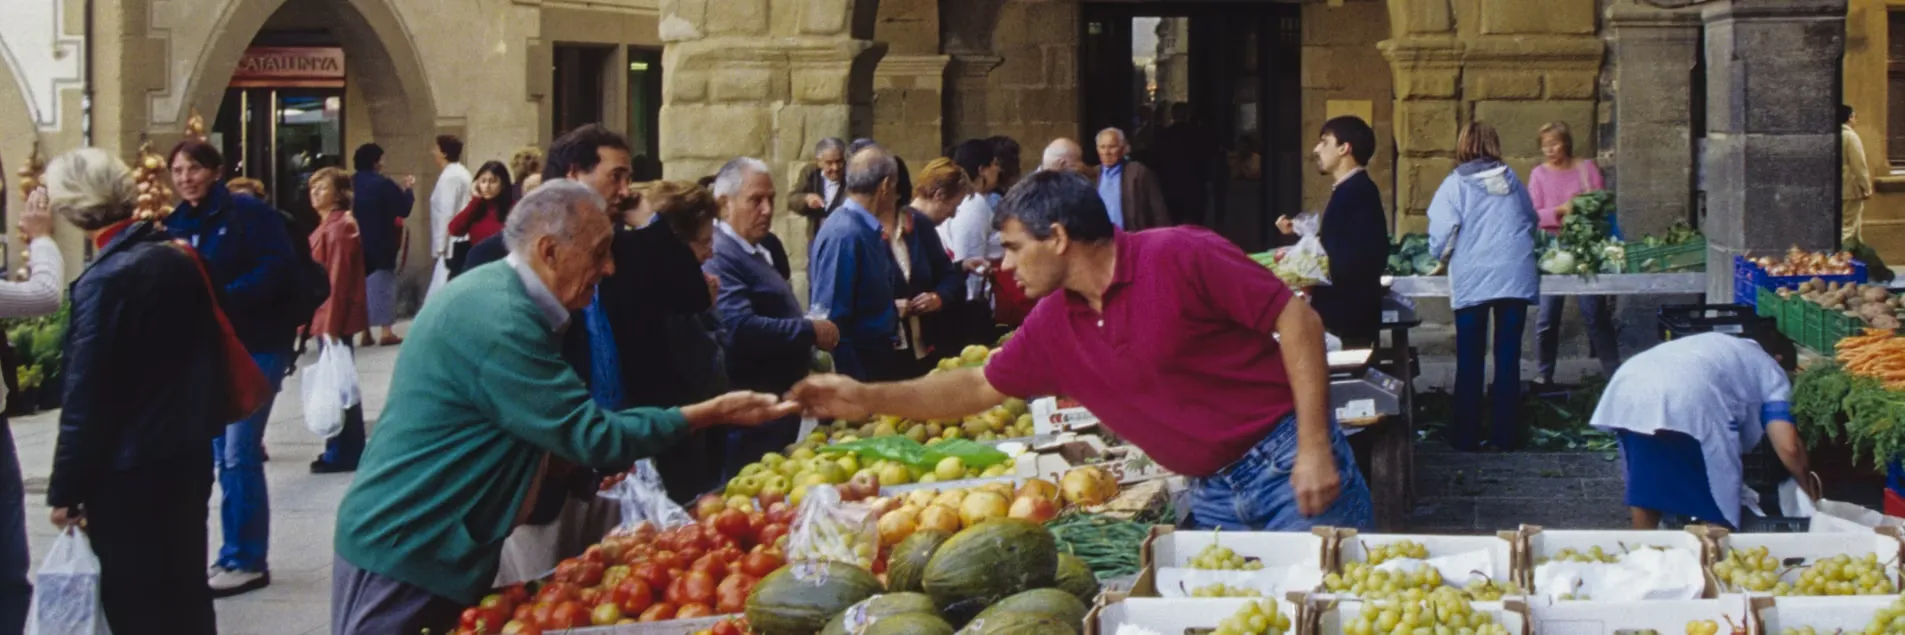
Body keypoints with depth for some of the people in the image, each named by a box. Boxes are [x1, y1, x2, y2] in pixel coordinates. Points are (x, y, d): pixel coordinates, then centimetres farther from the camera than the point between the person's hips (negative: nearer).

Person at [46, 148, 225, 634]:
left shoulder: (106, 279, -18)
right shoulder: (180, 259, 3)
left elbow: (86, 397, -17)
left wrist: (66, 488, -10)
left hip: (128, 473, -7)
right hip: (188, 456, 7)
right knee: (186, 594, 16)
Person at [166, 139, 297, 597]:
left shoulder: (248, 214, -10)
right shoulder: (177, 224, 10)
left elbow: (276, 269, -19)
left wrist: (221, 298, -26)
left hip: (256, 344, -7)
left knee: (240, 454, -8)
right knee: (222, 454, 11)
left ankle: (248, 561, 1)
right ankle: (235, 554, 19)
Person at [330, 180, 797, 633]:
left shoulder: (492, 291, 9)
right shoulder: (500, 322, -23)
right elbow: (590, 435, -21)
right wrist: (712, 414, -15)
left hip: (441, 548, 10)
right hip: (401, 554, -10)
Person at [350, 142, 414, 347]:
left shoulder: (351, 184, 1)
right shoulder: (383, 184, -15)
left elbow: (348, 211, 10)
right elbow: (404, 209, -9)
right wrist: (408, 190, 8)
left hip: (357, 244, 5)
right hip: (381, 245, -5)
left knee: (361, 285, 13)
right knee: (382, 284, 2)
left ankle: (365, 333, 12)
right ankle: (386, 332, -1)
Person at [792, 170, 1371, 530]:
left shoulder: (1181, 259, -14)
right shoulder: (1052, 328, 7)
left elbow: (1297, 320, -14)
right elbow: (979, 388, 20)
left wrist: (1315, 448, -19)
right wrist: (869, 398, 14)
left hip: (1287, 465, -6)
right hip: (1212, 498, 6)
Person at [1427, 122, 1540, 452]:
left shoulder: (1455, 184, -4)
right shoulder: (1511, 179, 7)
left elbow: (1441, 233, -8)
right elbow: (1531, 220, 20)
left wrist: (1443, 255, 12)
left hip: (1471, 280, -2)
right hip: (1516, 276, 2)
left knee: (1470, 359, 5)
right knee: (1508, 356, 7)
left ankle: (1466, 434, 8)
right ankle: (1505, 433, 9)